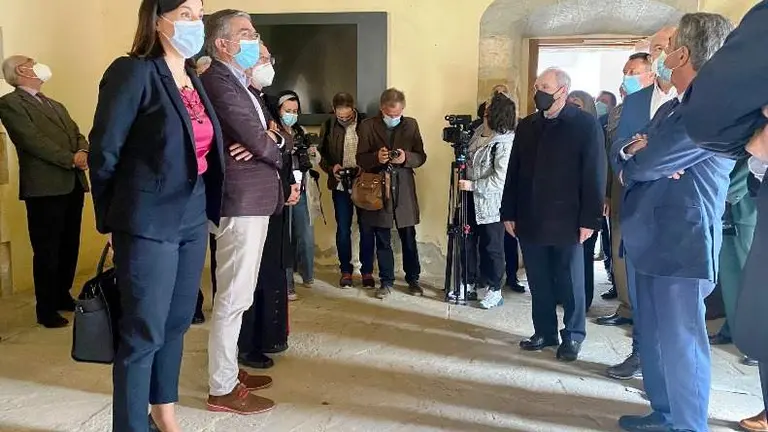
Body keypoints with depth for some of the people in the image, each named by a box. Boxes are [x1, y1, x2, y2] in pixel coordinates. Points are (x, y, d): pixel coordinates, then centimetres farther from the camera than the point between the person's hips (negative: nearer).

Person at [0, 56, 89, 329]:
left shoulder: (55, 105, 24)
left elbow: (77, 134, 13)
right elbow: (33, 140, -13)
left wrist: (83, 152, -9)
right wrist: (71, 159, -17)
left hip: (73, 184, 7)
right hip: (45, 187, -7)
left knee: (70, 246, 13)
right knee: (47, 250, -1)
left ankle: (63, 295, 28)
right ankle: (46, 309, 8)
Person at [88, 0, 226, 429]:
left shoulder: (194, 79, 12)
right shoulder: (133, 72, -11)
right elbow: (103, 152, -10)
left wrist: (207, 207, 9)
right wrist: (115, 218, -2)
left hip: (192, 220, 8)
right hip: (150, 223, -7)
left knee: (176, 323, 17)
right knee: (143, 333, 1)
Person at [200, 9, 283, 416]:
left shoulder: (241, 85, 18)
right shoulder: (218, 81, -15)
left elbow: (268, 135, 16)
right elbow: (258, 141, -21)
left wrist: (272, 135, -7)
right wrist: (277, 149, 1)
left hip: (252, 199, 11)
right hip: (241, 200, -11)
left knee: (238, 296, 18)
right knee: (232, 298, -3)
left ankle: (229, 369, 32)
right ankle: (222, 389, 9)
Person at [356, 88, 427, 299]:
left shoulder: (411, 125, 4)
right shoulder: (368, 126, 0)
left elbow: (421, 156, 3)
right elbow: (360, 159, 0)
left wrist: (406, 158, -18)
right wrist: (376, 157, -21)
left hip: (404, 190, 1)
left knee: (409, 238, 8)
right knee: (382, 240, 8)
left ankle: (413, 279, 23)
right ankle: (386, 281, 20)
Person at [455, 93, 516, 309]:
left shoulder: (504, 143, -20)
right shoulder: (480, 131, 5)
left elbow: (500, 179, -24)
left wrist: (472, 185, -22)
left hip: (490, 204, -8)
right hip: (472, 199, 8)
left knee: (490, 247, 4)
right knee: (467, 241, 15)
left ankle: (494, 291, 17)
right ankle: (468, 282, 30)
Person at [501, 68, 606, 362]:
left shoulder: (585, 125, -4)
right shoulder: (526, 126, 10)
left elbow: (594, 175, -7)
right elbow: (514, 172, 11)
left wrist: (589, 219, -12)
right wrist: (509, 213, 7)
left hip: (566, 221, -4)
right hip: (530, 220, 4)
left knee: (570, 284, 6)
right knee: (539, 282, 11)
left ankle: (573, 336, 21)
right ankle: (544, 331, 25)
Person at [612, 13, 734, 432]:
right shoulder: (672, 108, 16)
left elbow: (644, 164, -21)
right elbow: (621, 150, 12)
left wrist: (632, 157, 2)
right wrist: (635, 153, -11)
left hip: (682, 245, -10)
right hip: (653, 240, 10)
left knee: (680, 342, 1)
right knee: (654, 336, 17)